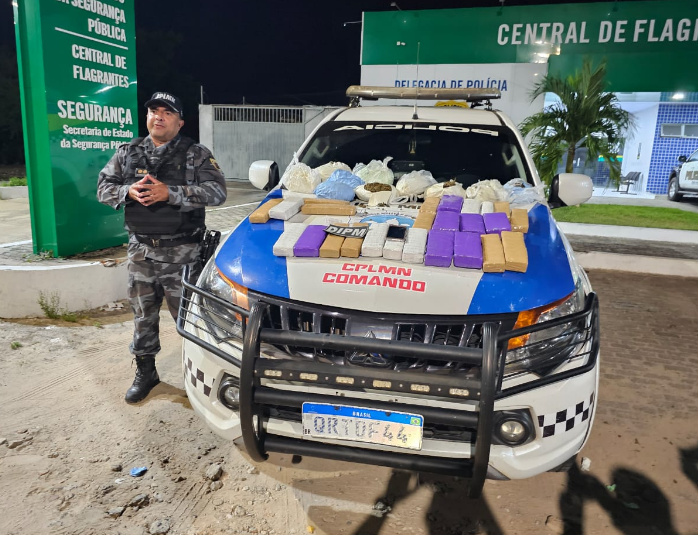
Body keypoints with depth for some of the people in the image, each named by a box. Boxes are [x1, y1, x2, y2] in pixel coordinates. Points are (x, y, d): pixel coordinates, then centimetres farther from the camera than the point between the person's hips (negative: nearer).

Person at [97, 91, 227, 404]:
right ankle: (145, 372, 29)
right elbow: (103, 187, 8)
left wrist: (170, 193, -22)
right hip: (140, 250, 4)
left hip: (182, 252, -4)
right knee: (143, 314, 14)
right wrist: (129, 192, -14)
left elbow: (217, 191, -14)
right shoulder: (127, 153, 11)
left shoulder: (196, 155, -1)